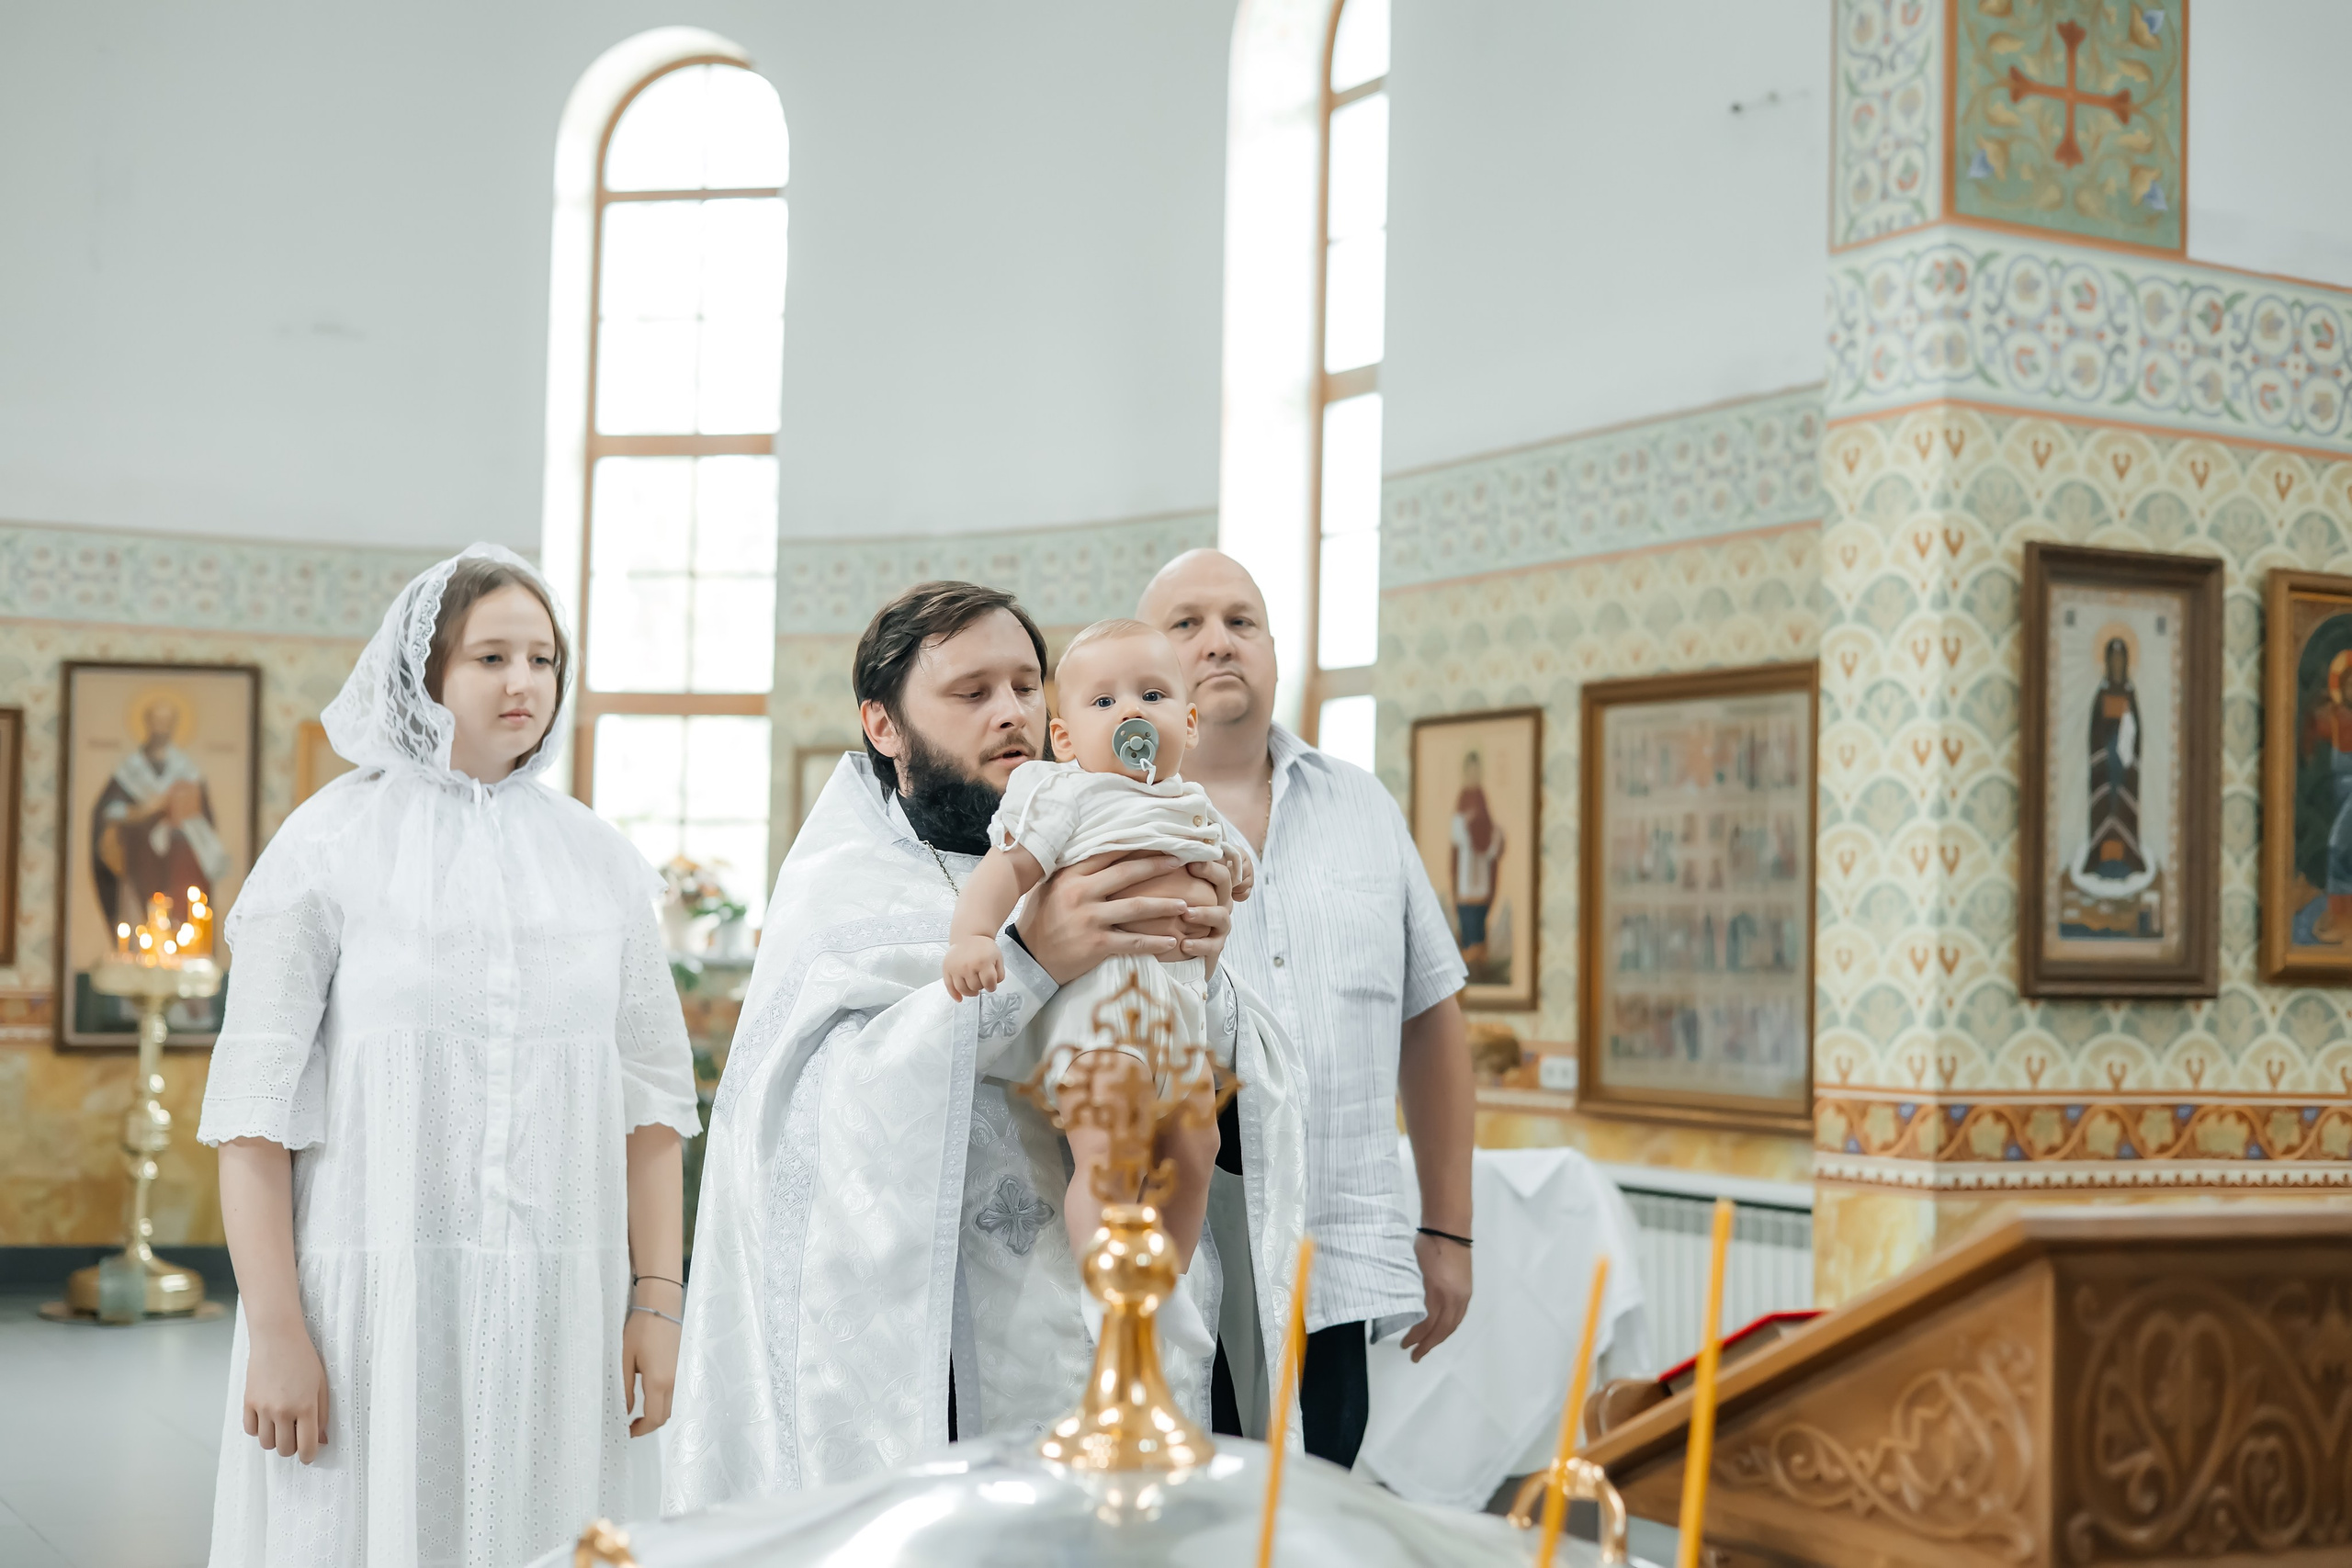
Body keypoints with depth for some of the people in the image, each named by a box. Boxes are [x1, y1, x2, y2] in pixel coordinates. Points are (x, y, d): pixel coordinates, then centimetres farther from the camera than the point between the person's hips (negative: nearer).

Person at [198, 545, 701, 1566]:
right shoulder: (331, 845, -1)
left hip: (559, 1315, 3)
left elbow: (652, 1096, 9)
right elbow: (255, 1105, -5)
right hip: (374, 1299, -3)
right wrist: (274, 1331, -10)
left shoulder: (601, 861, 10)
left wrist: (657, 1302, 2)